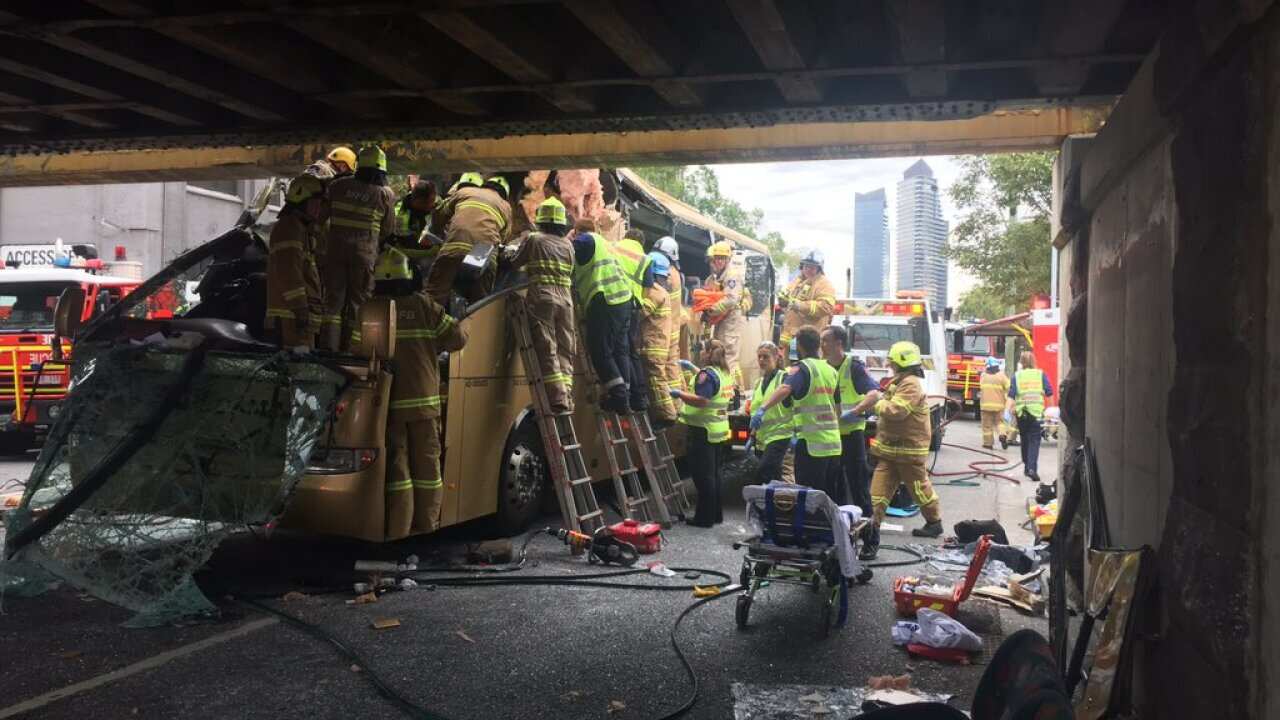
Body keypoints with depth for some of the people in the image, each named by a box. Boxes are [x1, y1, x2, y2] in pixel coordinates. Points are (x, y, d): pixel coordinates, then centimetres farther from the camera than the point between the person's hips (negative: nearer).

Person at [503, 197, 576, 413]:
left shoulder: (534, 239, 3)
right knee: (565, 352, 9)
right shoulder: (568, 245, 16)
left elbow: (514, 264, 8)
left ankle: (558, 401, -14)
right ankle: (567, 400, 5)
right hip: (565, 299, 4)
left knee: (547, 351, -6)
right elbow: (570, 273, 18)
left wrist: (512, 251, 31)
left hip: (542, 297, -4)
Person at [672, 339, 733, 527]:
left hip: (703, 431, -9)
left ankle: (704, 518, 0)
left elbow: (701, 400, -27)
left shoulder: (706, 374, -17)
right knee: (714, 474, 16)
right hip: (718, 430, 9)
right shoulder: (722, 373, 11)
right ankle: (716, 514, 23)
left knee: (703, 476, -4)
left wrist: (680, 393, -18)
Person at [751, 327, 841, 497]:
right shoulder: (830, 370, 12)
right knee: (830, 497, 15)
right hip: (833, 443, 7)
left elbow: (785, 388, -29)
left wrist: (762, 409, -42)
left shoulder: (801, 369, -9)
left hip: (811, 444, -7)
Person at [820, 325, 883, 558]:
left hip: (851, 434, -6)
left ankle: (871, 541, 6)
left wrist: (854, 412, -31)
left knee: (859, 489, -2)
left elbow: (874, 394, -21)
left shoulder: (853, 366, -9)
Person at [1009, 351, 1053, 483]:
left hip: (1021, 412, 1)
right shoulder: (1041, 374, 2)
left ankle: (1027, 467, 26)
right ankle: (1032, 468, -17)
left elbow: (1011, 396, -3)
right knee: (1034, 440, -2)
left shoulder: (1017, 375, 2)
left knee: (1025, 440, 16)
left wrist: (1012, 413, 3)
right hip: (1037, 411, -1)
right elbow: (1049, 393, 1)